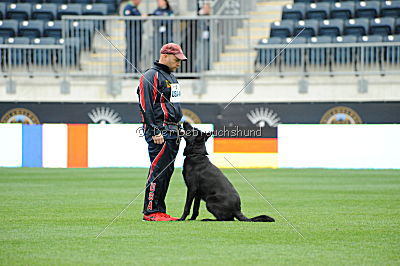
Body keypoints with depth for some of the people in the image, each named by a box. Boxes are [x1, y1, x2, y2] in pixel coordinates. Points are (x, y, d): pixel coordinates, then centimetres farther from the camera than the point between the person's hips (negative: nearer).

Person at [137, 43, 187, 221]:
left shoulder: (171, 77, 21)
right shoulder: (151, 76, -9)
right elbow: (146, 106, -16)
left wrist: (178, 129, 22)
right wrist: (155, 131, -21)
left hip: (173, 132, 10)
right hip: (160, 131, -10)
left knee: (167, 171, 9)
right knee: (158, 170, -11)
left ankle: (159, 211, 12)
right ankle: (150, 211, -9)